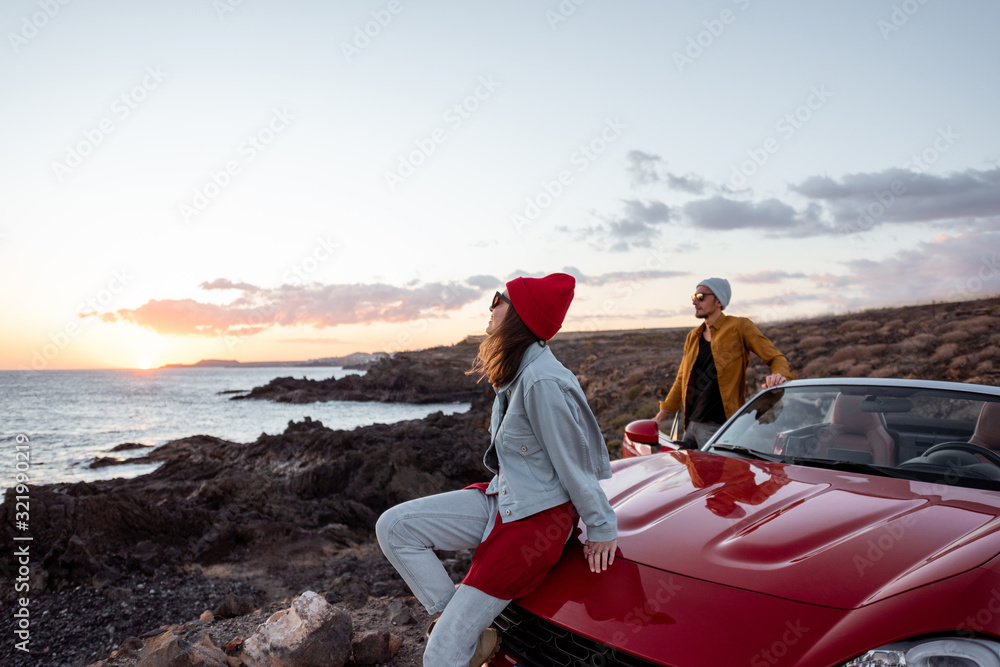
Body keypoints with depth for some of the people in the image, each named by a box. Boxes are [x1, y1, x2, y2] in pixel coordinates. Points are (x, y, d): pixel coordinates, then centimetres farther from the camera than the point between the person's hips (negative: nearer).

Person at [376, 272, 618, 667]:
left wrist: (602, 529, -9)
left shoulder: (543, 382, -25)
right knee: (392, 527, -2)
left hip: (536, 519, -9)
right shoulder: (516, 370, 6)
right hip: (501, 499, 9)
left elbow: (574, 464, -17)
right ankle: (465, 629, 3)